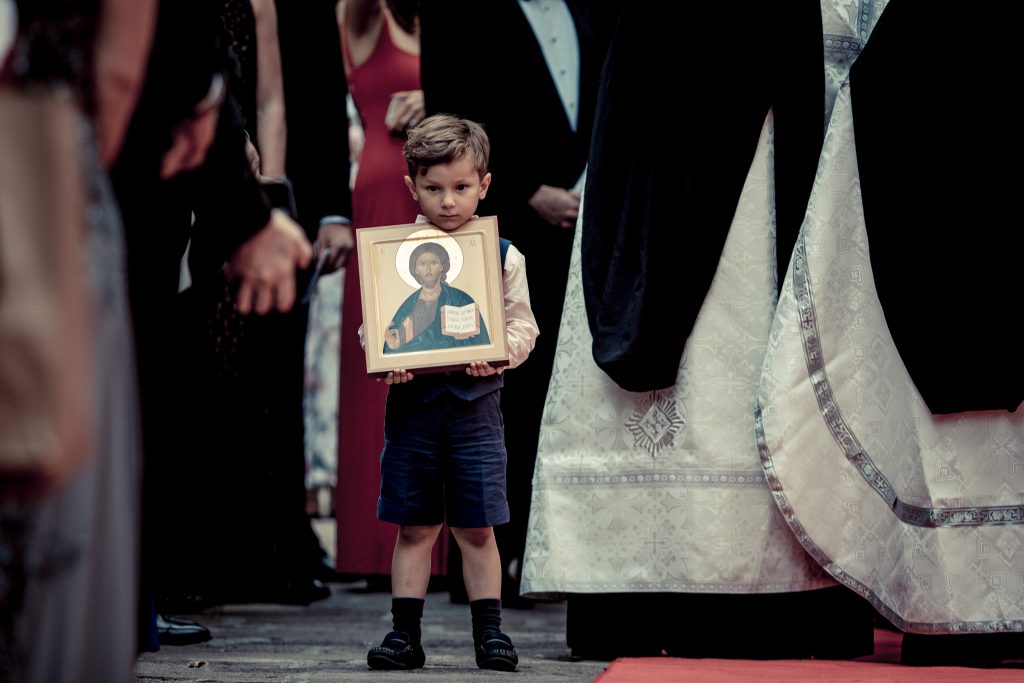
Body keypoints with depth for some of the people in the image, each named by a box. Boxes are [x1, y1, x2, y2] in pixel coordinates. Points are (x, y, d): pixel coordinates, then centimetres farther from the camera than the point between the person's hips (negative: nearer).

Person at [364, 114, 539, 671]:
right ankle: (405, 634, 11)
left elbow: (521, 325, 4)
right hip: (412, 399, 1)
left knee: (476, 528, 1)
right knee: (414, 526, 5)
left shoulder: (503, 256, 3)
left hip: (474, 400, -1)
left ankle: (489, 633, 11)